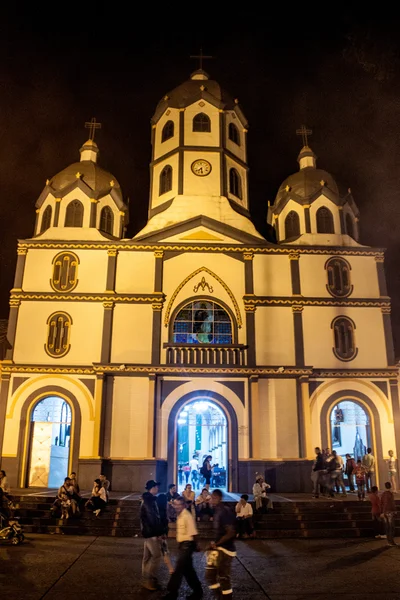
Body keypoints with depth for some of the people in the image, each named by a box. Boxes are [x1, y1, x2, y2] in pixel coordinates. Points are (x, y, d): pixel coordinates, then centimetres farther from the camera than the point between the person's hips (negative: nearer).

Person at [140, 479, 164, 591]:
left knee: (148, 556, 13)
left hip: (148, 531, 10)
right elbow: (153, 518, -22)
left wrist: (159, 531, 17)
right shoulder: (150, 501, -19)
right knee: (156, 555, -5)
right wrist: (159, 533, -17)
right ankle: (150, 580, -1)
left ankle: (146, 580, 20)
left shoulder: (148, 499, 13)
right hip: (152, 532, -10)